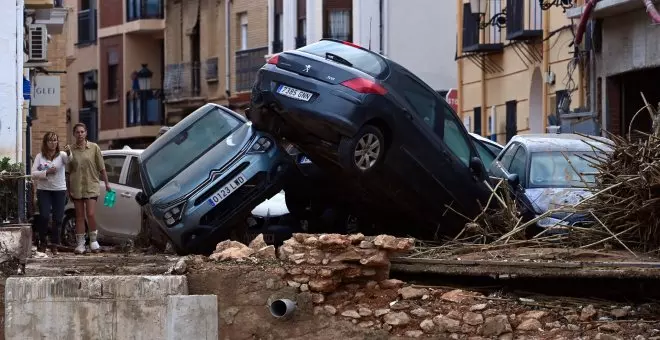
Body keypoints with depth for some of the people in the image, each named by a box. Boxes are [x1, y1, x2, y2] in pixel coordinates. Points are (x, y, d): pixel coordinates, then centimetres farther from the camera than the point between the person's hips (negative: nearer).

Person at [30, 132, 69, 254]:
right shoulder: (40, 156, 3)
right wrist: (46, 172, -16)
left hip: (59, 190, 0)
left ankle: (54, 245, 11)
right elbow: (33, 174, -2)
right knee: (44, 217, -8)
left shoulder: (61, 155, -1)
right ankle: (42, 242, 10)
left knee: (58, 219, 0)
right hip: (43, 190, 0)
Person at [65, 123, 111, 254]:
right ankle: (80, 244, 9)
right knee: (79, 216, 4)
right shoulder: (71, 150, 3)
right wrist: (68, 188, 6)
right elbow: (68, 171, 8)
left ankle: (93, 240, 7)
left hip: (91, 186, -1)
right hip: (76, 187, 1)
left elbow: (101, 168, 6)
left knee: (90, 214, -11)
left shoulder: (94, 148, 1)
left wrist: (106, 183, 4)